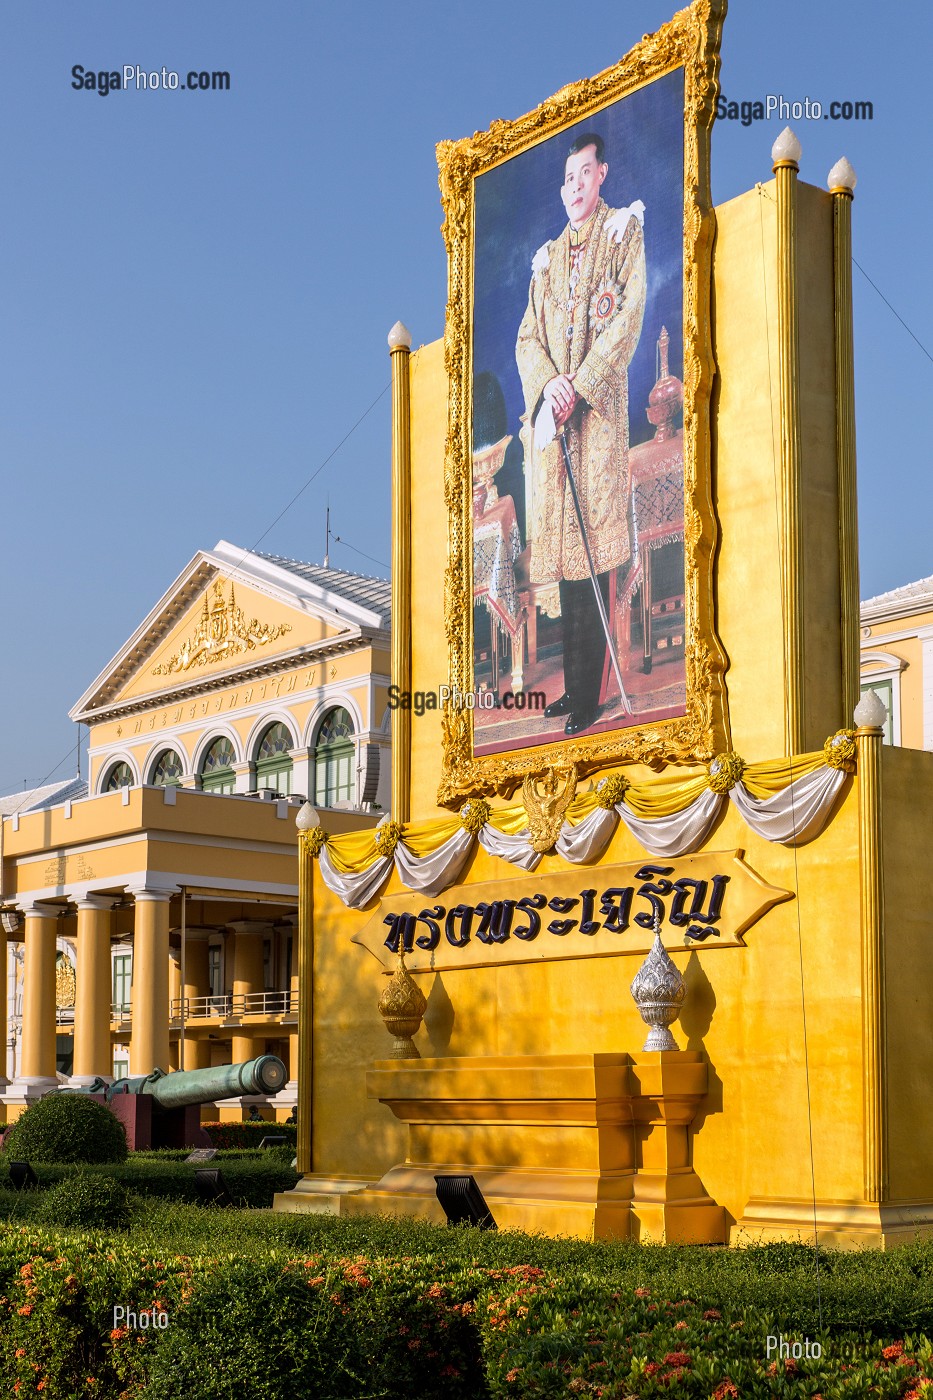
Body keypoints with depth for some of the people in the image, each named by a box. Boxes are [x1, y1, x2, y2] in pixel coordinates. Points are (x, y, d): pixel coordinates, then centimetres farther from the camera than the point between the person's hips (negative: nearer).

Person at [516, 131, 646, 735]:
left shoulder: (624, 231, 5)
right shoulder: (548, 255, 21)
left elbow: (629, 317, -7)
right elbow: (527, 337, 15)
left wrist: (579, 386, -15)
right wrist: (548, 383, -6)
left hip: (599, 412, -6)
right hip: (550, 413, 6)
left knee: (594, 552, -10)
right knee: (562, 545, 7)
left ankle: (589, 696, -8)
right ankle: (573, 683, 14)